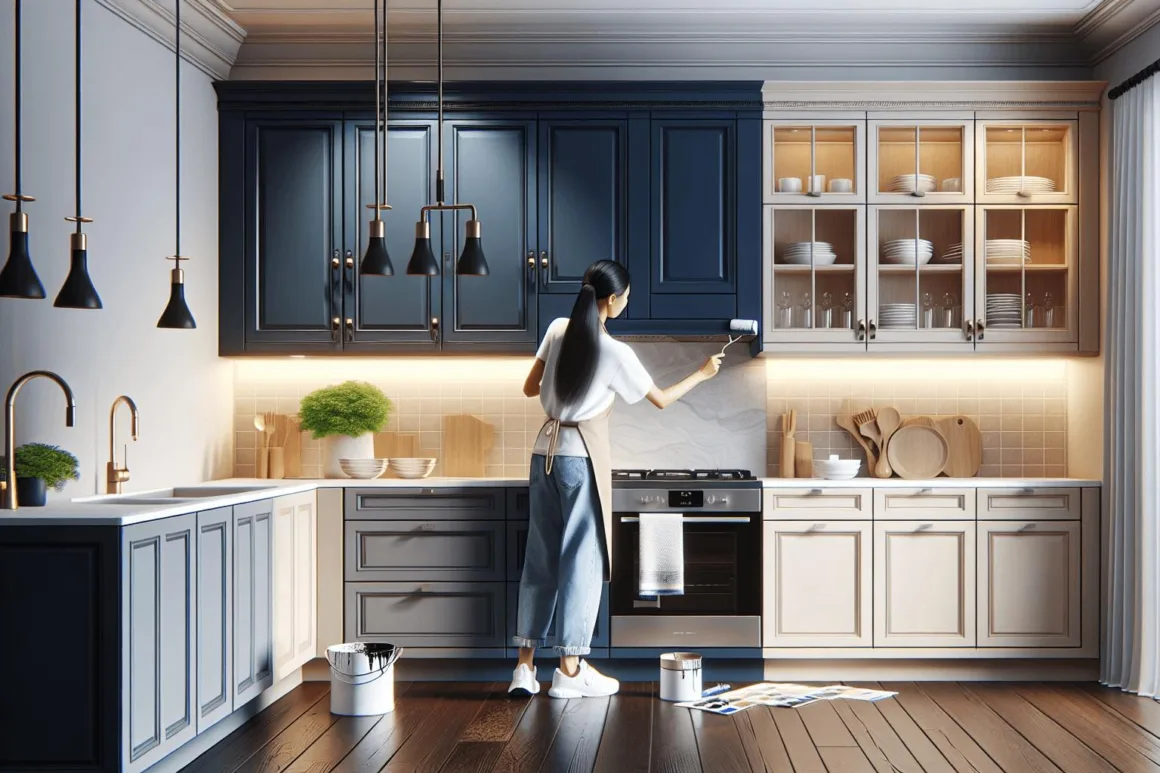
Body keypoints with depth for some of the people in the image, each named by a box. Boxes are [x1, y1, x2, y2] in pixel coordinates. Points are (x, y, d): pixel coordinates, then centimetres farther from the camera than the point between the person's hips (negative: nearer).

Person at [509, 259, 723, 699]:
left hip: (545, 451, 6)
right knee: (582, 560, 2)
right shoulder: (615, 353, -12)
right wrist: (702, 374, 15)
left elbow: (530, 388, 10)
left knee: (541, 558, 9)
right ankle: (570, 669, 5)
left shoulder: (557, 331, 2)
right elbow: (662, 400, 0)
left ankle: (525, 666, 10)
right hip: (582, 457, -6)